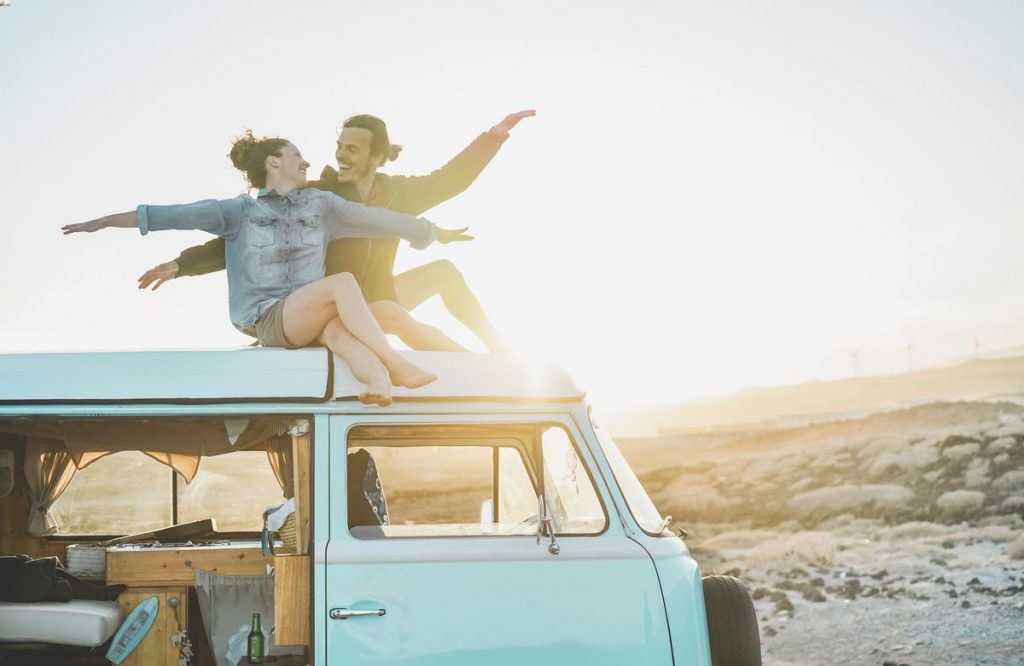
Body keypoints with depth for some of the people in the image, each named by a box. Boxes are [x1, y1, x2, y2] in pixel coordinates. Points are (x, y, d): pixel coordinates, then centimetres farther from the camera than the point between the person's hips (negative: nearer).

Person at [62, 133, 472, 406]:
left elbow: (378, 220, 21)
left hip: (313, 317, 3)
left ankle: (380, 381, -64)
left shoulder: (321, 205, 17)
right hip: (268, 320, -3)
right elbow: (177, 215, -1)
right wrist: (106, 221, -7)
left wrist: (437, 234, 24)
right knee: (343, 283, -29)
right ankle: (396, 367, -38)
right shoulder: (241, 211, 6)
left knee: (337, 330, -35)